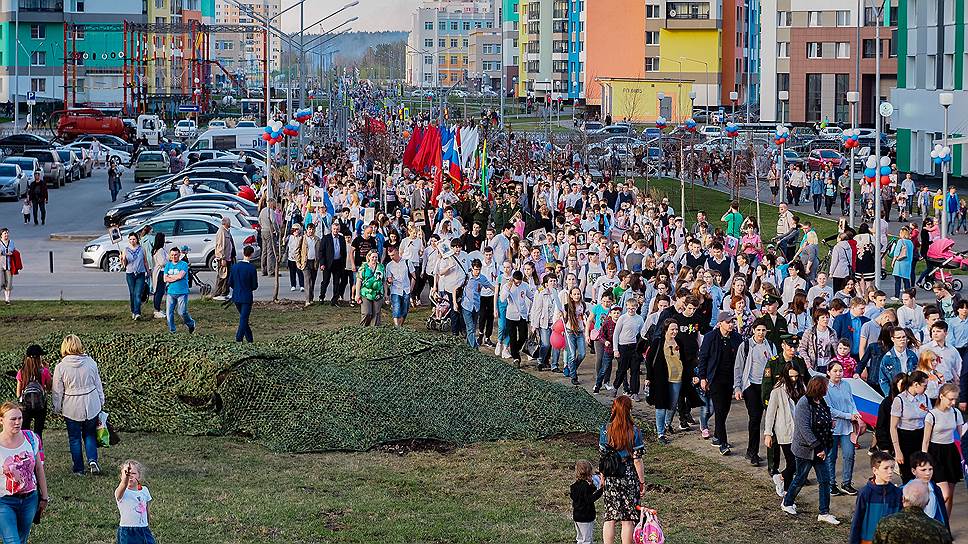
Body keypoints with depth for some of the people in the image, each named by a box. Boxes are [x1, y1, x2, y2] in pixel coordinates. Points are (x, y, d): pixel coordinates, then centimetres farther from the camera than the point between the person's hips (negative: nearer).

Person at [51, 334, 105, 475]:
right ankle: (93, 460, -1)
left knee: (74, 438, 11)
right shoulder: (90, 362, -5)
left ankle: (79, 468, 15)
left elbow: (57, 391, -6)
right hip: (91, 405, 2)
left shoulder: (61, 367, -13)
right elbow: (98, 384, 5)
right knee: (90, 434, 17)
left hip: (71, 408, -2)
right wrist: (101, 401, 18)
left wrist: (57, 408, 7)